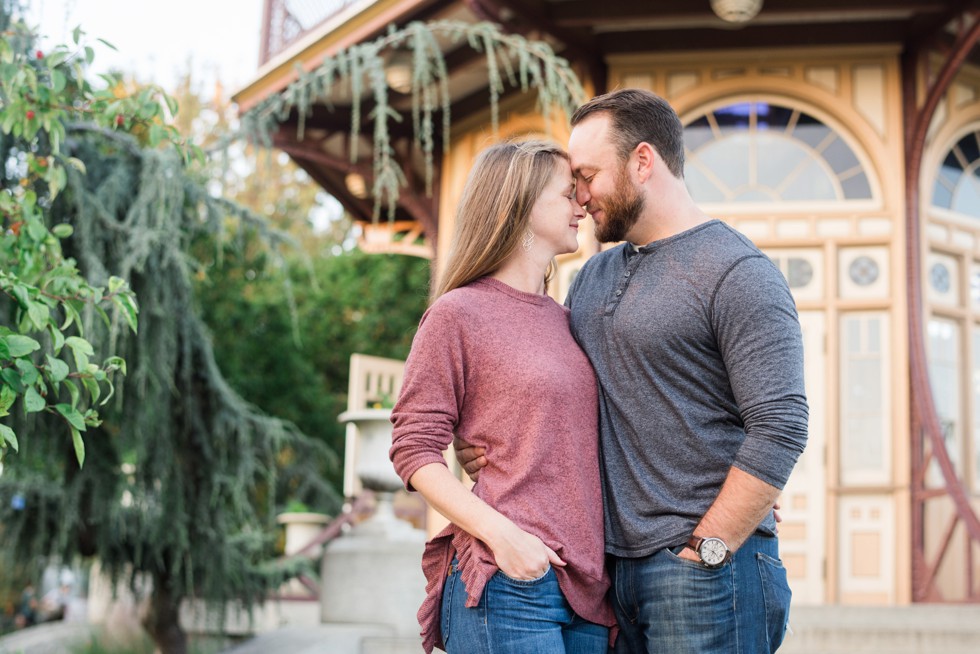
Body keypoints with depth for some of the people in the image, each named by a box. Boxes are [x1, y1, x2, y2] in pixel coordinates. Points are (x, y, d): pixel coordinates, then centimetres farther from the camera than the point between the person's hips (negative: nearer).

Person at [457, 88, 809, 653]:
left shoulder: (739, 273, -8)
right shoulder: (591, 278, 16)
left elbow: (780, 428, -16)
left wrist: (704, 550, -17)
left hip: (711, 567, -7)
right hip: (613, 568, 7)